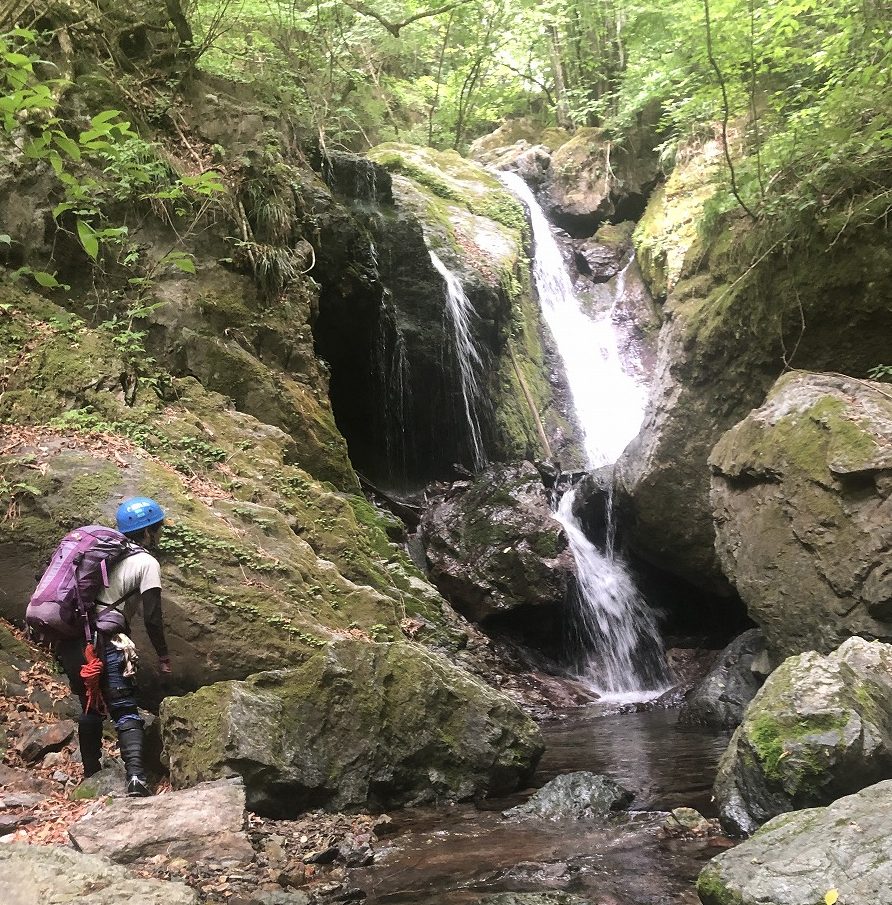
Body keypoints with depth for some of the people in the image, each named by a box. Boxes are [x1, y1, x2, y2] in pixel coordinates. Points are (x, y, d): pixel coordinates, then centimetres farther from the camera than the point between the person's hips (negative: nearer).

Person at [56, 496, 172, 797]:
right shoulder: (147, 563, -1)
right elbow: (152, 618, -7)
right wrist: (163, 655, 4)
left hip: (71, 643, 7)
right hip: (103, 645, -7)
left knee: (90, 708, 21)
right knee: (126, 712, -5)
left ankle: (91, 774, 29)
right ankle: (136, 776, -21)